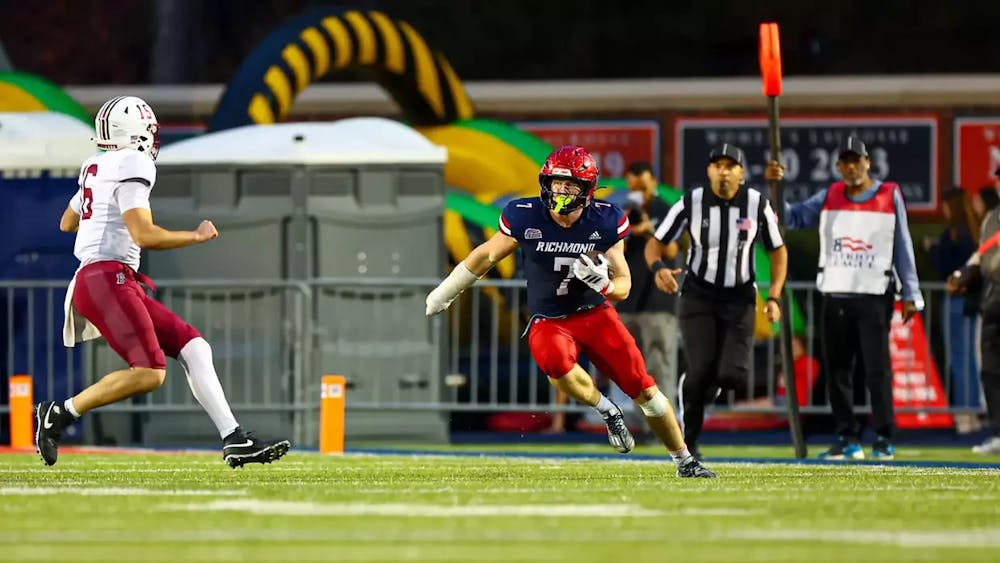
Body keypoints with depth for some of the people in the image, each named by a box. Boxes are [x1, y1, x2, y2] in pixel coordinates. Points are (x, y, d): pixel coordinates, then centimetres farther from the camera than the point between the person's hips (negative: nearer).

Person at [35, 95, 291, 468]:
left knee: (195, 348, 5)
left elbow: (66, 223, 33)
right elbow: (144, 236, -17)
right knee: (149, 373, -20)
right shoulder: (132, 166, -9)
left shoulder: (97, 168, 19)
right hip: (107, 278, -10)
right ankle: (60, 413, -11)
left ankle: (234, 440, -2)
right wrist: (197, 236, -4)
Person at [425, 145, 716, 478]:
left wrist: (603, 283, -29)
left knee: (644, 390, -4)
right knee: (557, 365, -36)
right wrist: (443, 295, 15)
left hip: (595, 313, 1)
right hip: (549, 322, -1)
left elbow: (623, 287, -4)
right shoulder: (525, 217, -14)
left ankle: (684, 461, 18)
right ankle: (607, 412, -7)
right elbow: (487, 255, 5)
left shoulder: (605, 222, -12)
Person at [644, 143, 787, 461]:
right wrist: (658, 268, -26)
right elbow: (655, 244, -3)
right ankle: (688, 442, 4)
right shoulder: (691, 203, -9)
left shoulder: (758, 205, -7)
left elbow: (778, 251, 5)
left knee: (734, 373, -13)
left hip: (740, 298, 1)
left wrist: (774, 297, -6)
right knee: (700, 370, -14)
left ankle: (701, 388, 24)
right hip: (699, 295, -1)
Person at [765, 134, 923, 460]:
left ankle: (884, 438, 0)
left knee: (877, 368, -6)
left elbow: (903, 248, 3)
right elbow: (791, 218, 3)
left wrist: (911, 295, 0)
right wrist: (774, 186, -11)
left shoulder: (890, 196, 2)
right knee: (837, 370, 5)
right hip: (835, 296, 3)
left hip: (874, 296, -3)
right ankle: (848, 438, 12)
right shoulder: (830, 197, 9)